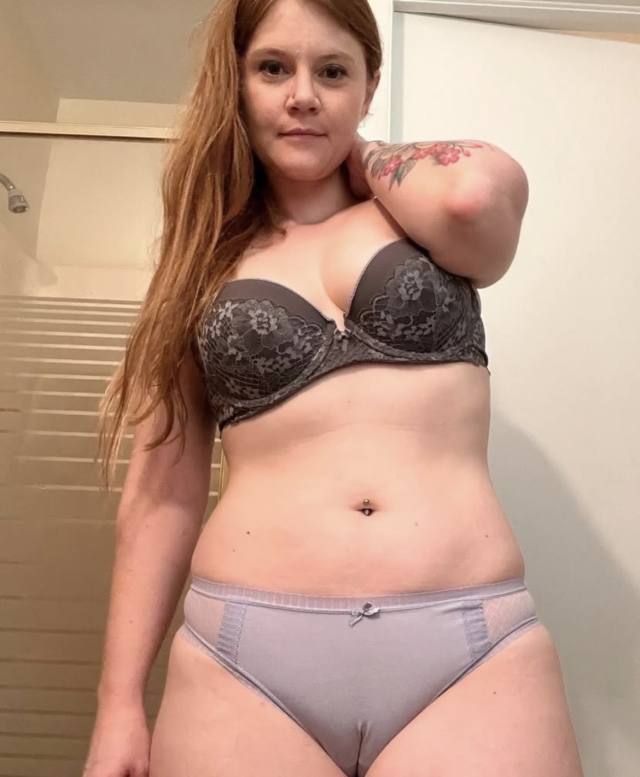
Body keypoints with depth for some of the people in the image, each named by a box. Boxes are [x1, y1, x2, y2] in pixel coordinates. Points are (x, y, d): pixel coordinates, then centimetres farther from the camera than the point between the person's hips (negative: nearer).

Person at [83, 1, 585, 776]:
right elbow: (159, 493, 8)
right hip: (244, 662, 1)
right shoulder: (203, 264, 10)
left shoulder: (418, 218, 10)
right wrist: (119, 704, 6)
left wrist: (362, 159, 5)